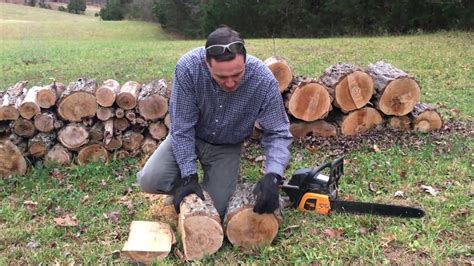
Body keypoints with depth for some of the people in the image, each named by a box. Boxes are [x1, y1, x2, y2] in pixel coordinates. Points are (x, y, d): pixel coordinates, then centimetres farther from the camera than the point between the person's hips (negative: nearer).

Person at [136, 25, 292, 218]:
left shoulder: (264, 81, -29)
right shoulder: (188, 67, -31)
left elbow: (277, 133, -20)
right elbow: (182, 127, -23)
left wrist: (273, 176, -36)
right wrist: (189, 176, -26)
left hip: (227, 148, 0)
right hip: (187, 137, 0)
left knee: (214, 212, -8)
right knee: (149, 181, -19)